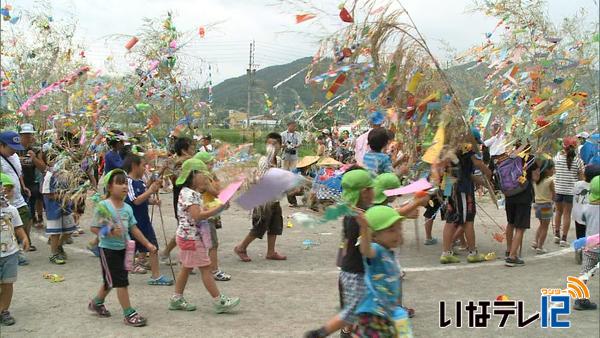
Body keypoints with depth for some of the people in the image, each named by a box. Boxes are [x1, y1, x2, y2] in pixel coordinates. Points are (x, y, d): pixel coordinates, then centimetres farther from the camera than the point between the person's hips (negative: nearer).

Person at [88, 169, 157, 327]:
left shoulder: (127, 208, 4)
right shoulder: (103, 206, -17)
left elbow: (134, 229, 9)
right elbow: (94, 228, -15)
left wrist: (147, 244, 7)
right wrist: (110, 232, -31)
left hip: (123, 248, 7)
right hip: (108, 249, -7)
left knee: (111, 281, 20)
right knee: (121, 281, -6)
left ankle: (96, 303, 42)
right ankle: (129, 313, 2)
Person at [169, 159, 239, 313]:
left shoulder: (193, 193, 12)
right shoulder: (189, 194, -20)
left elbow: (201, 211, 17)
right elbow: (197, 216, -28)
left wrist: (217, 207, 2)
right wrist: (218, 209, -24)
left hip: (189, 236, 10)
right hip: (192, 237, -10)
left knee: (186, 267, 16)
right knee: (205, 268, -6)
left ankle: (177, 299, 24)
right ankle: (219, 301, -1)